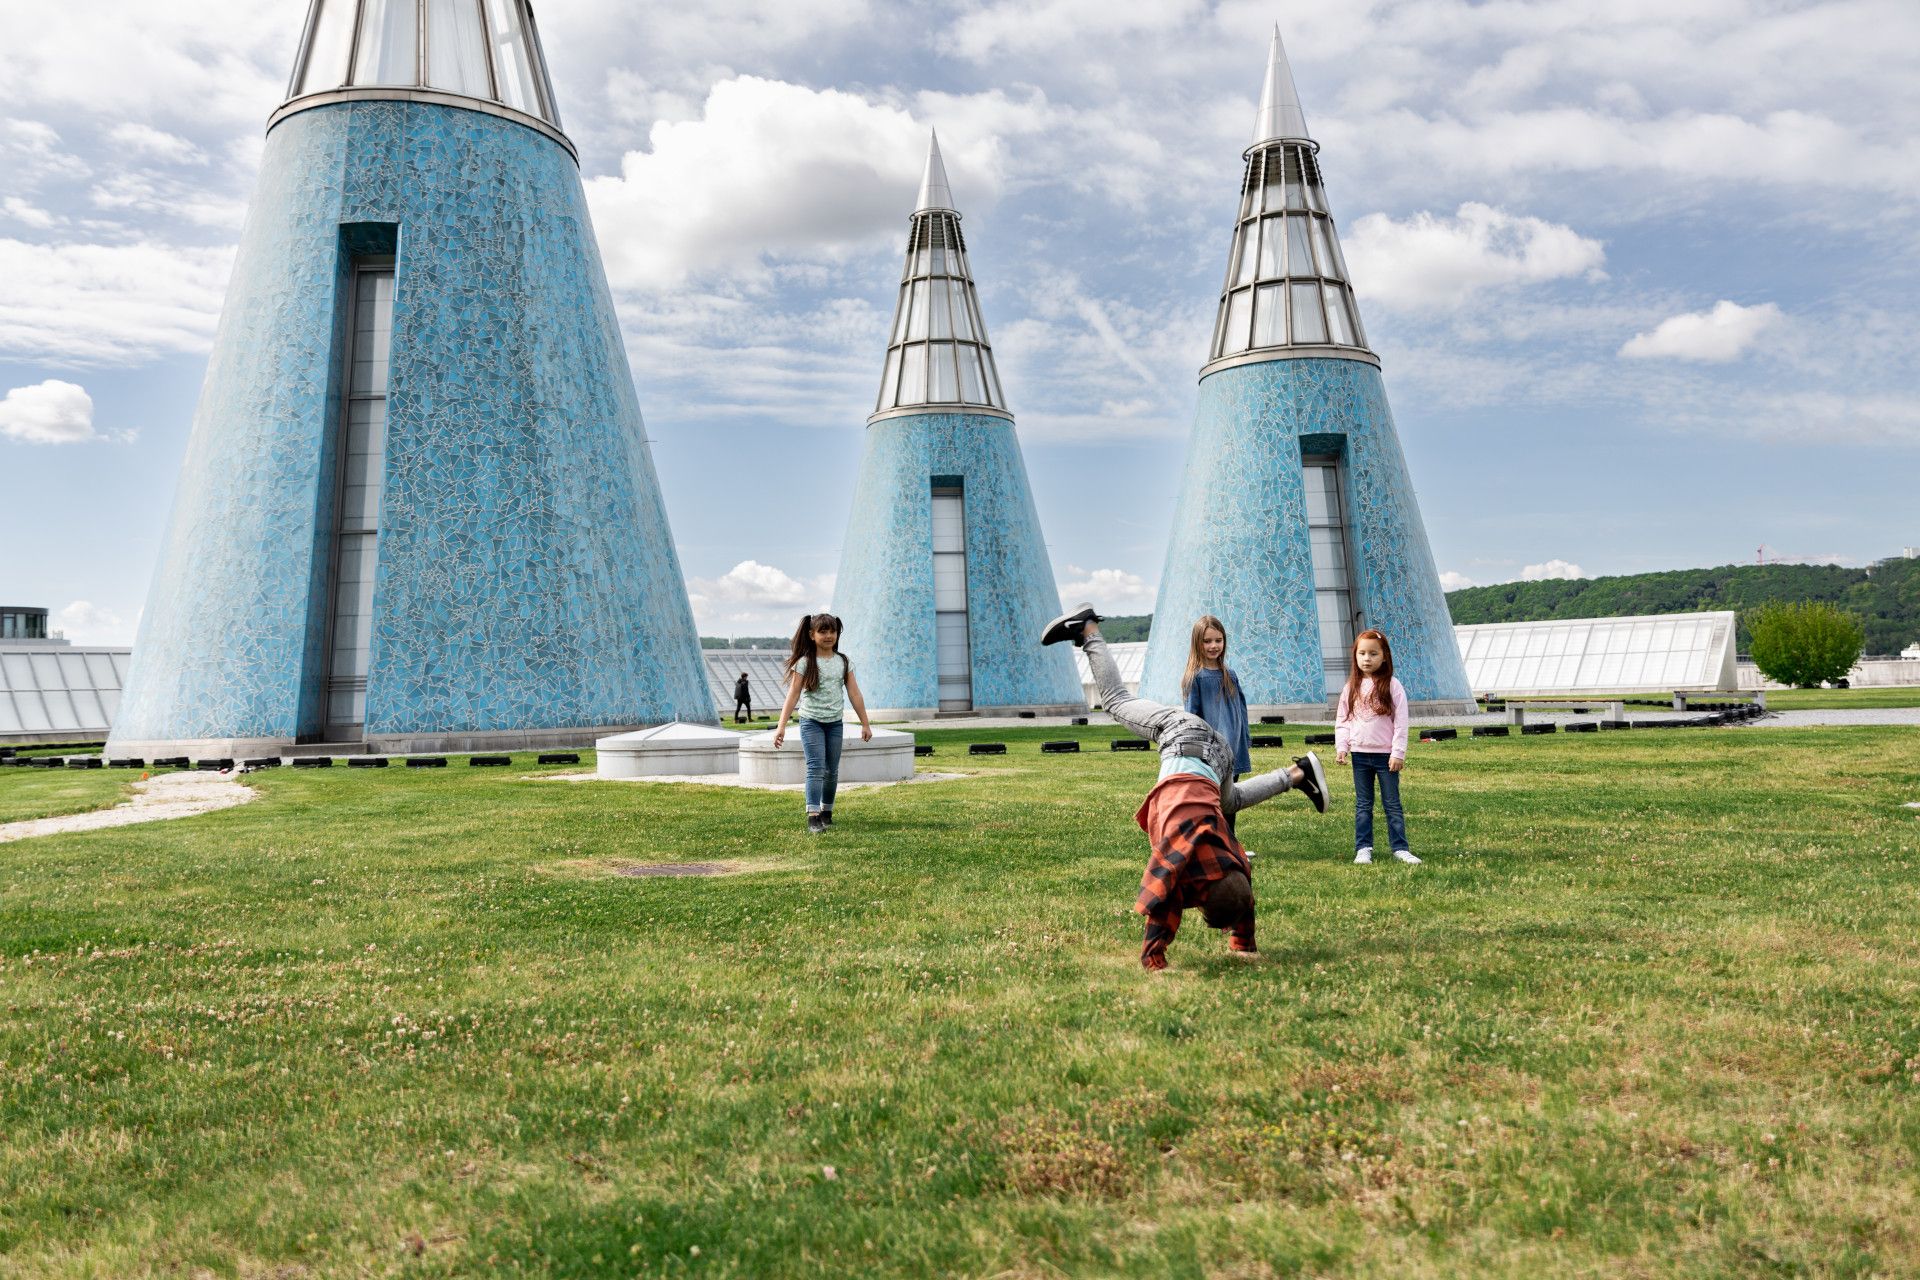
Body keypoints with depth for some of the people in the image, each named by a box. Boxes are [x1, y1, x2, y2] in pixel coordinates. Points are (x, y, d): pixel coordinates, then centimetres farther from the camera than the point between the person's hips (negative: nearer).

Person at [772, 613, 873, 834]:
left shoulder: (843, 662, 5)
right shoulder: (804, 663, -5)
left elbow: (854, 694, 7)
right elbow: (793, 695, -8)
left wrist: (865, 724, 6)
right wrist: (781, 726, -15)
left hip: (835, 723, 4)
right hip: (811, 721, -4)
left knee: (832, 771, 9)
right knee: (816, 768, -15)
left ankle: (827, 812, 23)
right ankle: (813, 816, -20)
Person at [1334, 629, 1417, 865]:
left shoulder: (1392, 687, -5)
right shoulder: (1351, 688, 5)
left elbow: (1401, 722, -6)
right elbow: (1342, 720, 8)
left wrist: (1398, 753, -11)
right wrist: (1341, 747, -3)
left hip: (1386, 755, -3)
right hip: (1359, 755, 3)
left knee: (1392, 803, 5)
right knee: (1362, 805, 9)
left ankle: (1400, 848, 11)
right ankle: (1363, 848, 14)